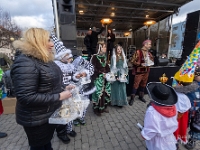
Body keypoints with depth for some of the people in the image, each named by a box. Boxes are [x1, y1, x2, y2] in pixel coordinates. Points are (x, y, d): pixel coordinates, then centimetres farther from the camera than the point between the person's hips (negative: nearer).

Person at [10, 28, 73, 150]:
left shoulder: (44, 59, 5)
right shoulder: (25, 62, -25)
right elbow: (27, 98, -30)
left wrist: (63, 88, 0)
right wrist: (59, 96, -26)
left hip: (51, 114, 8)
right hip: (37, 120, -8)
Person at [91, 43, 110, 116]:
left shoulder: (104, 57, 11)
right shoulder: (95, 57, -10)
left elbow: (107, 66, 14)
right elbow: (93, 68, -15)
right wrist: (102, 74, -19)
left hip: (106, 77, 7)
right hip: (98, 78, -7)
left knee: (106, 92, 11)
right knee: (99, 93, -5)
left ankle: (104, 107, 28)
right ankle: (97, 109, 14)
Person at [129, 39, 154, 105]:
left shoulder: (149, 53, 8)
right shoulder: (138, 52, -14)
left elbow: (152, 59, 24)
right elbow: (133, 61, -16)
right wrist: (140, 64, -23)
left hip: (146, 71, 7)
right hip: (139, 71, -7)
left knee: (143, 84, 16)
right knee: (136, 85, -3)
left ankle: (141, 96, 33)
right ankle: (132, 98, 8)